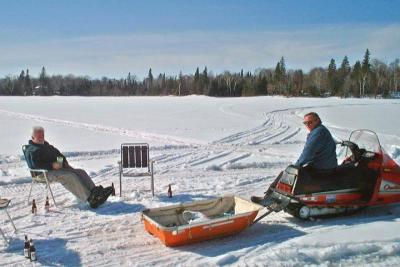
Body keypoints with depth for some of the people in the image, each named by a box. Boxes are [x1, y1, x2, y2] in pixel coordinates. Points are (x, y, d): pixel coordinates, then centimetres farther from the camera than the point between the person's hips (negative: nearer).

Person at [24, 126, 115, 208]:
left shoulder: (46, 145, 27)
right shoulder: (31, 150, -2)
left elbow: (58, 153, 29)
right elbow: (35, 165, -18)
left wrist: (65, 162, 11)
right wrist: (52, 165, -23)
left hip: (57, 167, 9)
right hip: (46, 173, -9)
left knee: (81, 172, -9)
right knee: (71, 176, -30)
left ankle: (97, 191, -20)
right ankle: (90, 199, -35)